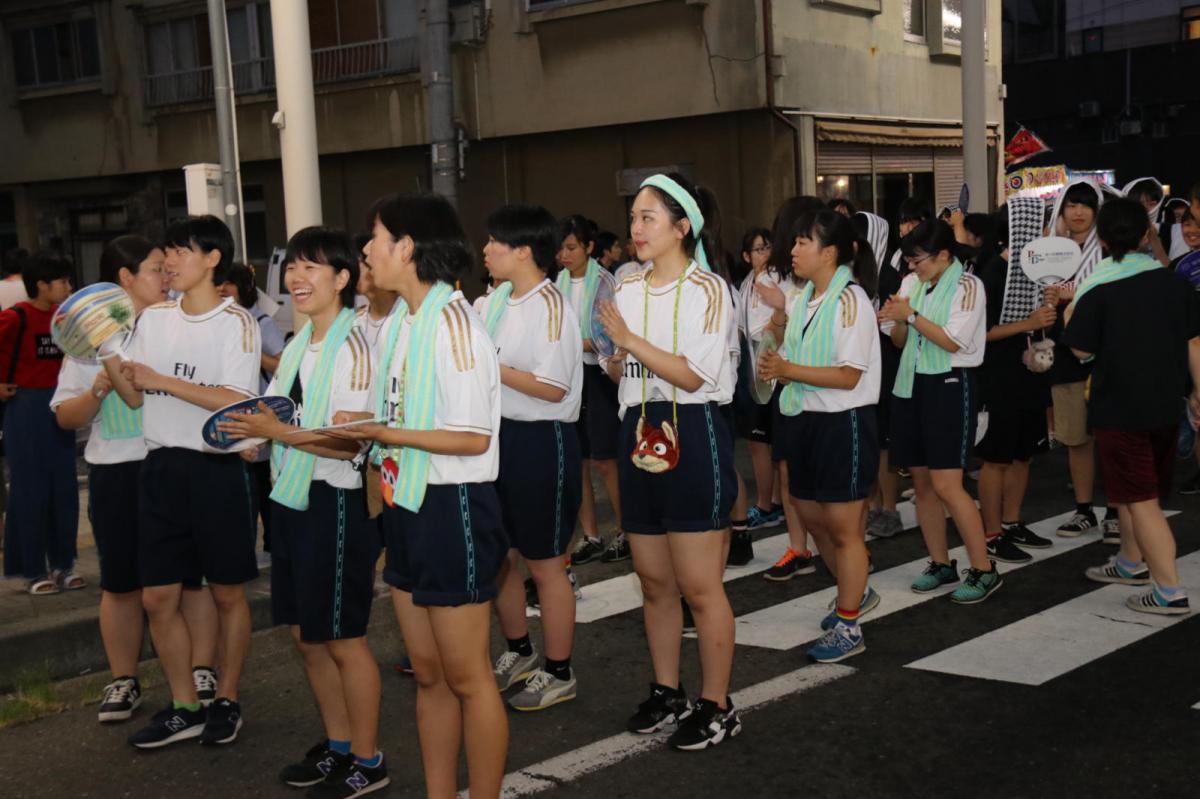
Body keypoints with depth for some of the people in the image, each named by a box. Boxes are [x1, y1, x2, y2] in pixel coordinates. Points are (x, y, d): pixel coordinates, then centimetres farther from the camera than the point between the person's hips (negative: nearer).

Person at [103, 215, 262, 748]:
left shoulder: (235, 322, -7)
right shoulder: (153, 318, 10)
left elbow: (235, 400, -16)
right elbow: (134, 396, 11)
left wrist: (162, 381, -16)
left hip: (216, 468, -5)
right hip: (161, 467, 5)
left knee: (227, 593, 7)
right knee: (157, 597, 6)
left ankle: (226, 701, 22)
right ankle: (184, 709, 19)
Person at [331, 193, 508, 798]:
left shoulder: (453, 322, -16)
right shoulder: (396, 323, 11)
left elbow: (472, 439, -19)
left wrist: (387, 434, -22)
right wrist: (359, 429, -3)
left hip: (453, 506, -9)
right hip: (406, 504, 9)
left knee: (466, 676, 2)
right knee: (427, 673, 15)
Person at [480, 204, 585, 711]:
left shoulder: (550, 305, -15)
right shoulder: (496, 303, 10)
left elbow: (553, 388, -20)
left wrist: (491, 367, -17)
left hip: (541, 441, -9)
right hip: (501, 435, 9)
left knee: (545, 564, 3)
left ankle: (558, 673, 17)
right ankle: (519, 654, 36)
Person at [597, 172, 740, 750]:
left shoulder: (707, 290, -8)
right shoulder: (628, 291, 11)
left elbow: (696, 375, -17)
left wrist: (631, 340, -19)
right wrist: (612, 357, -4)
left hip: (693, 437, -6)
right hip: (640, 434, 7)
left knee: (700, 587, -2)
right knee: (654, 581, 13)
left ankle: (717, 706, 9)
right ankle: (667, 691, 27)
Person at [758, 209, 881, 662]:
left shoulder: (850, 300, -17)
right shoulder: (805, 299, 9)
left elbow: (849, 375, -22)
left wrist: (789, 370, -26)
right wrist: (781, 332, 0)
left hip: (843, 422, -9)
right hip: (805, 418, 9)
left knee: (843, 529, 2)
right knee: (813, 518, 20)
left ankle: (847, 628, 14)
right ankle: (855, 592, 42)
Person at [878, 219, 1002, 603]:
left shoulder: (967, 286, -8)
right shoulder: (911, 283, 9)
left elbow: (953, 341, -16)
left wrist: (912, 315, -15)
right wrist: (895, 320, -7)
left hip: (949, 385, -7)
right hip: (910, 384, 7)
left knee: (946, 484, -12)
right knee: (921, 481, 9)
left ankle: (984, 570, -2)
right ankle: (941, 564, 22)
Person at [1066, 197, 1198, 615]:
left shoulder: (1098, 290, -15)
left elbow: (1082, 350, -11)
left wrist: (1070, 310, 4)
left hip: (1120, 408, -6)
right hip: (1166, 404, 6)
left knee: (1141, 499, -2)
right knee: (1133, 489, 23)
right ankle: (1131, 562, 38)